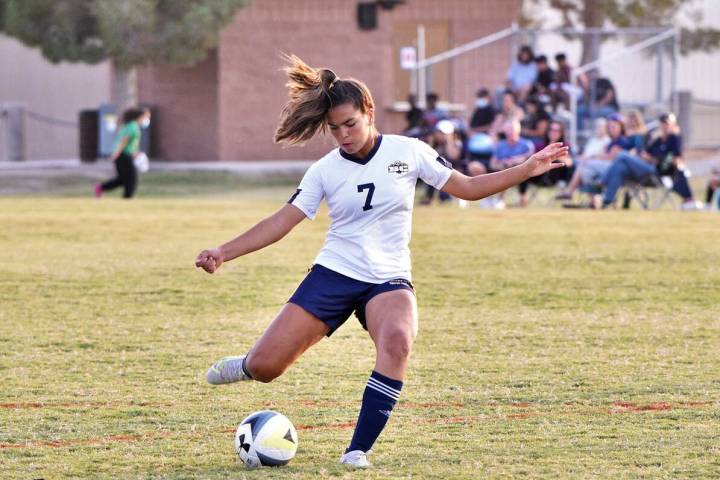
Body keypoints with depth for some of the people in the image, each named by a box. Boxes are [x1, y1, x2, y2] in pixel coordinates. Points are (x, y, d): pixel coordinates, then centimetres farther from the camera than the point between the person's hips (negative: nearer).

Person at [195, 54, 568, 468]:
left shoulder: (408, 152, 0)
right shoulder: (325, 170, 1)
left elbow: (465, 187, 6)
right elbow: (282, 222, 1)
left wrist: (527, 169, -2)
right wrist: (224, 253, -9)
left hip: (389, 280, -1)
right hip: (334, 275, 1)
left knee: (397, 341, -36)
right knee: (265, 368, -8)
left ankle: (359, 451, -29)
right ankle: (249, 366, 34)